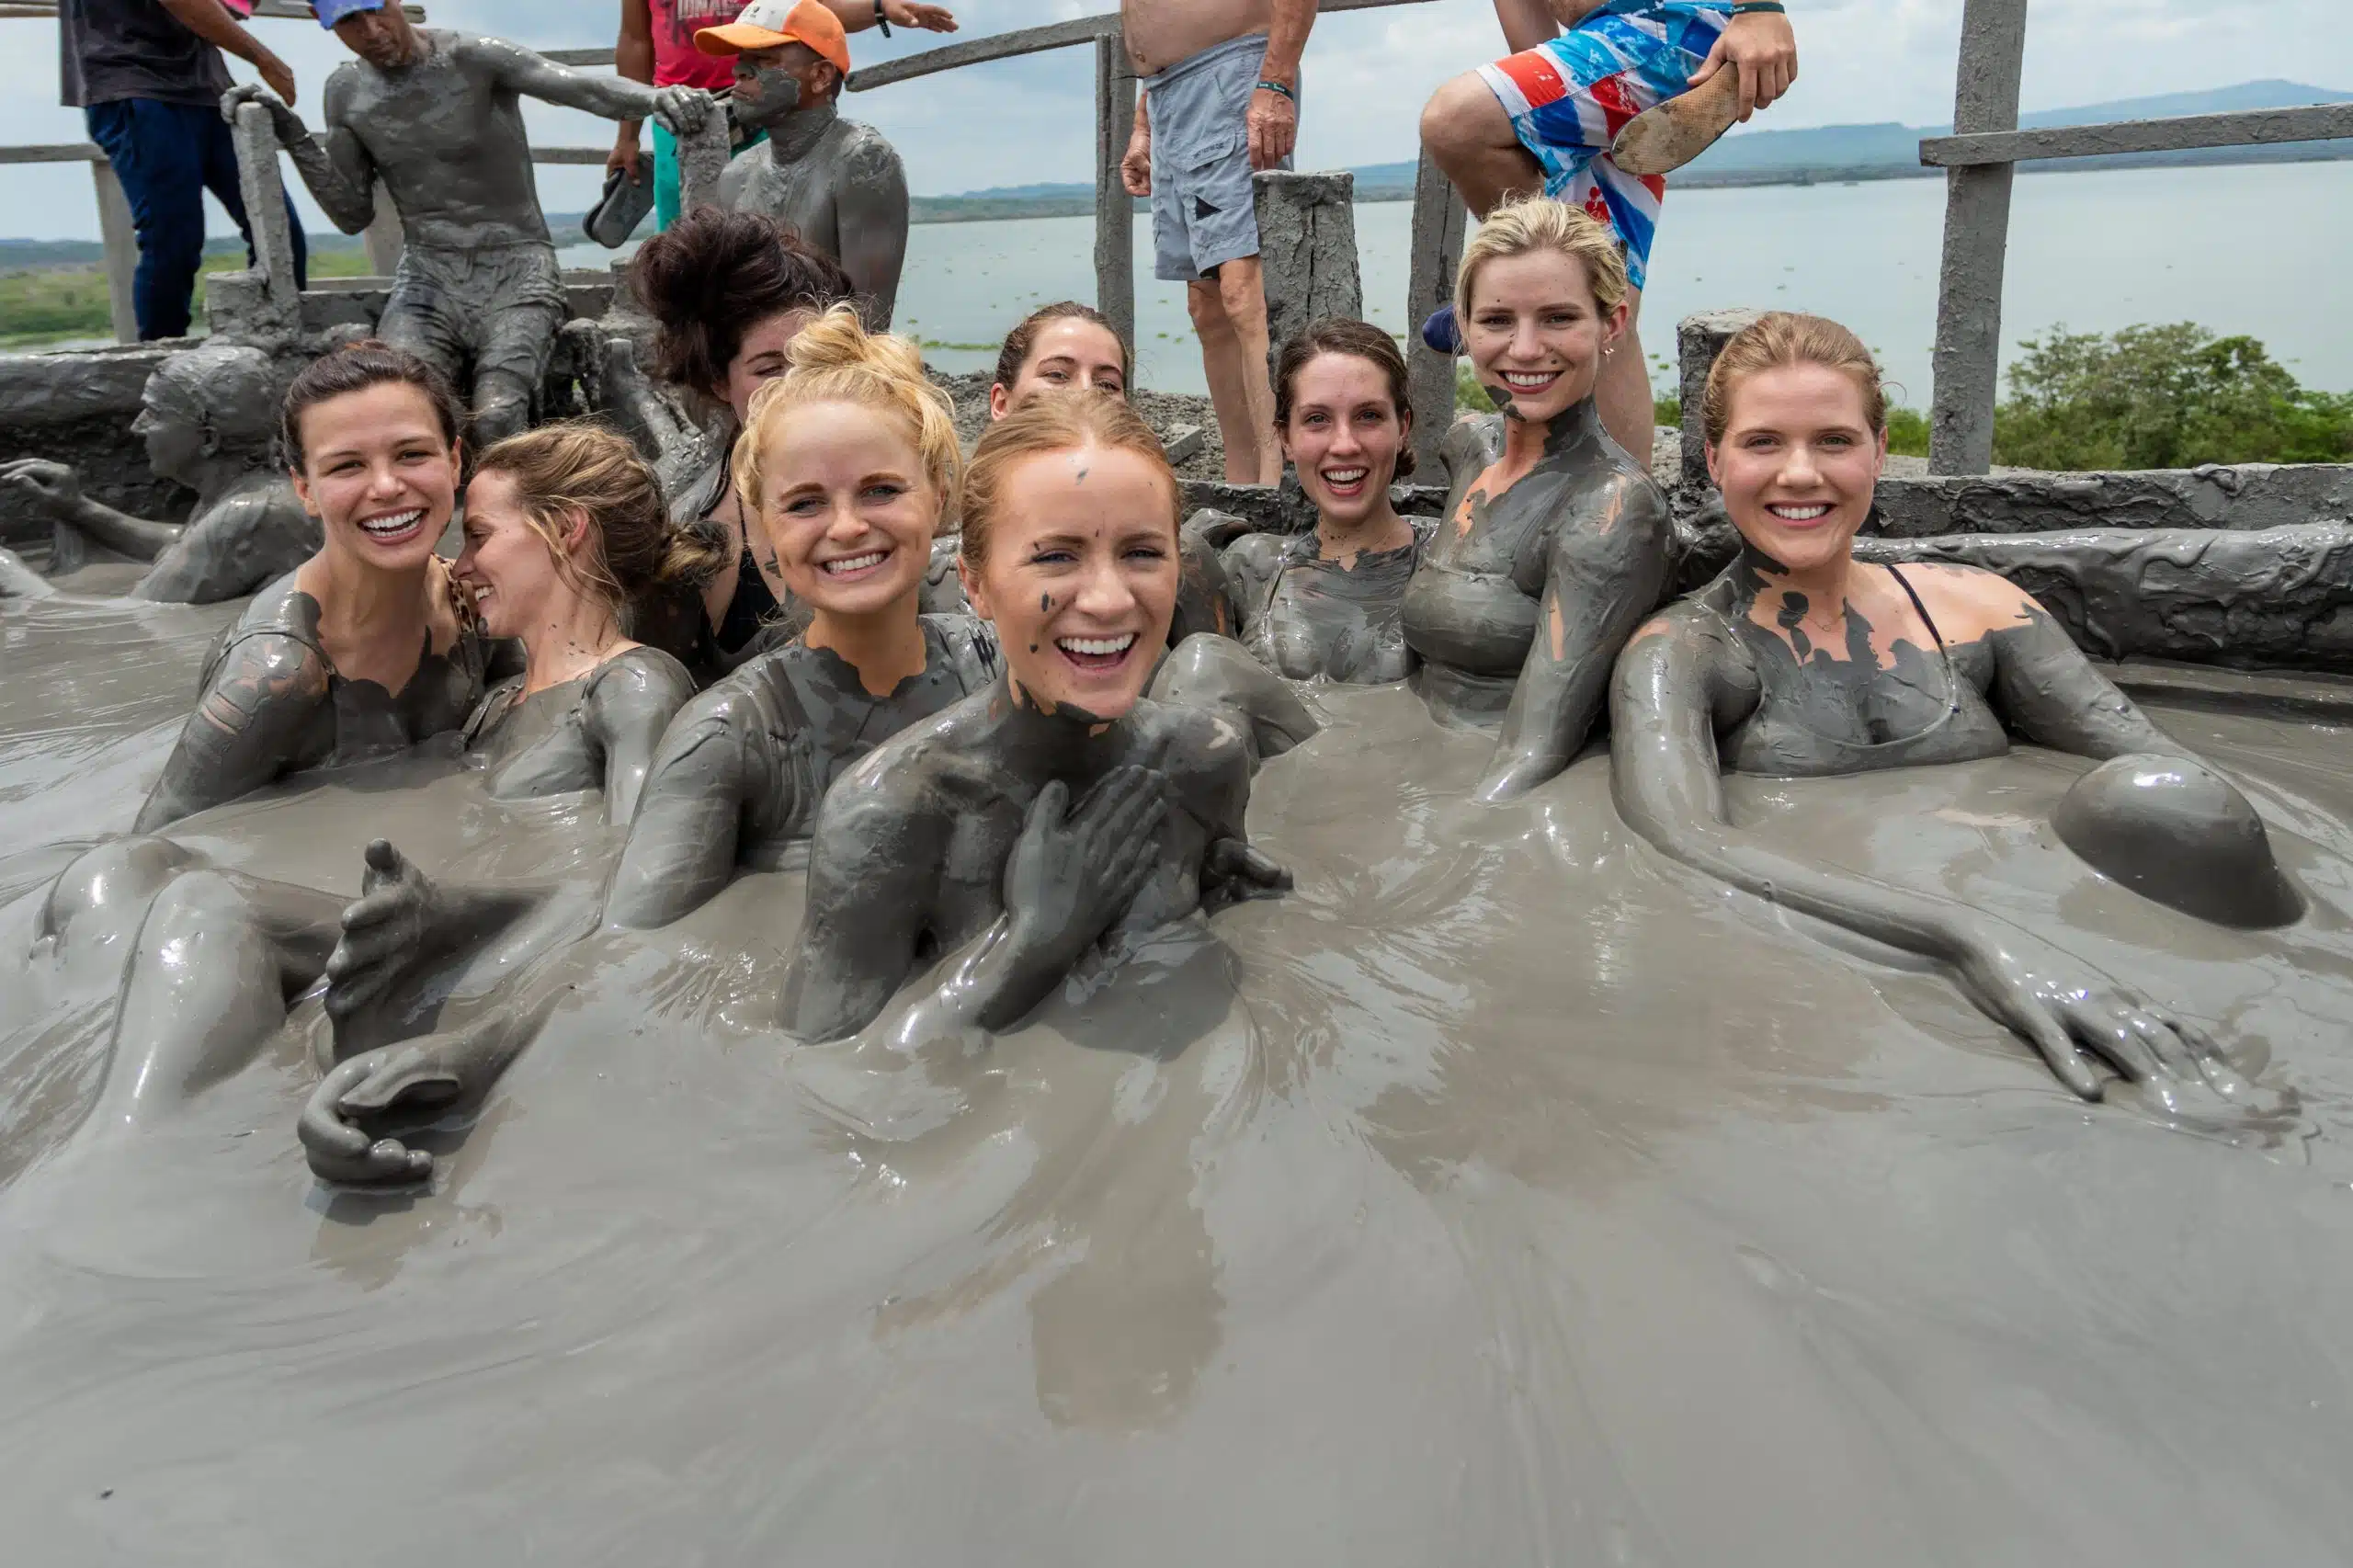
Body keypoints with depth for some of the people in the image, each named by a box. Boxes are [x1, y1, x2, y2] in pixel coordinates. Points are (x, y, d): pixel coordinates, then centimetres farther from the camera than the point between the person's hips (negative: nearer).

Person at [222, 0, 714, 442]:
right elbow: (354, 215, 13)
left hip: (516, 269, -4)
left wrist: (656, 96, -41)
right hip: (427, 277, 4)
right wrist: (294, 138, 0)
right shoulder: (346, 92, 8)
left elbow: (586, 89, -21)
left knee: (497, 420, -30)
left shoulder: (474, 59, -8)